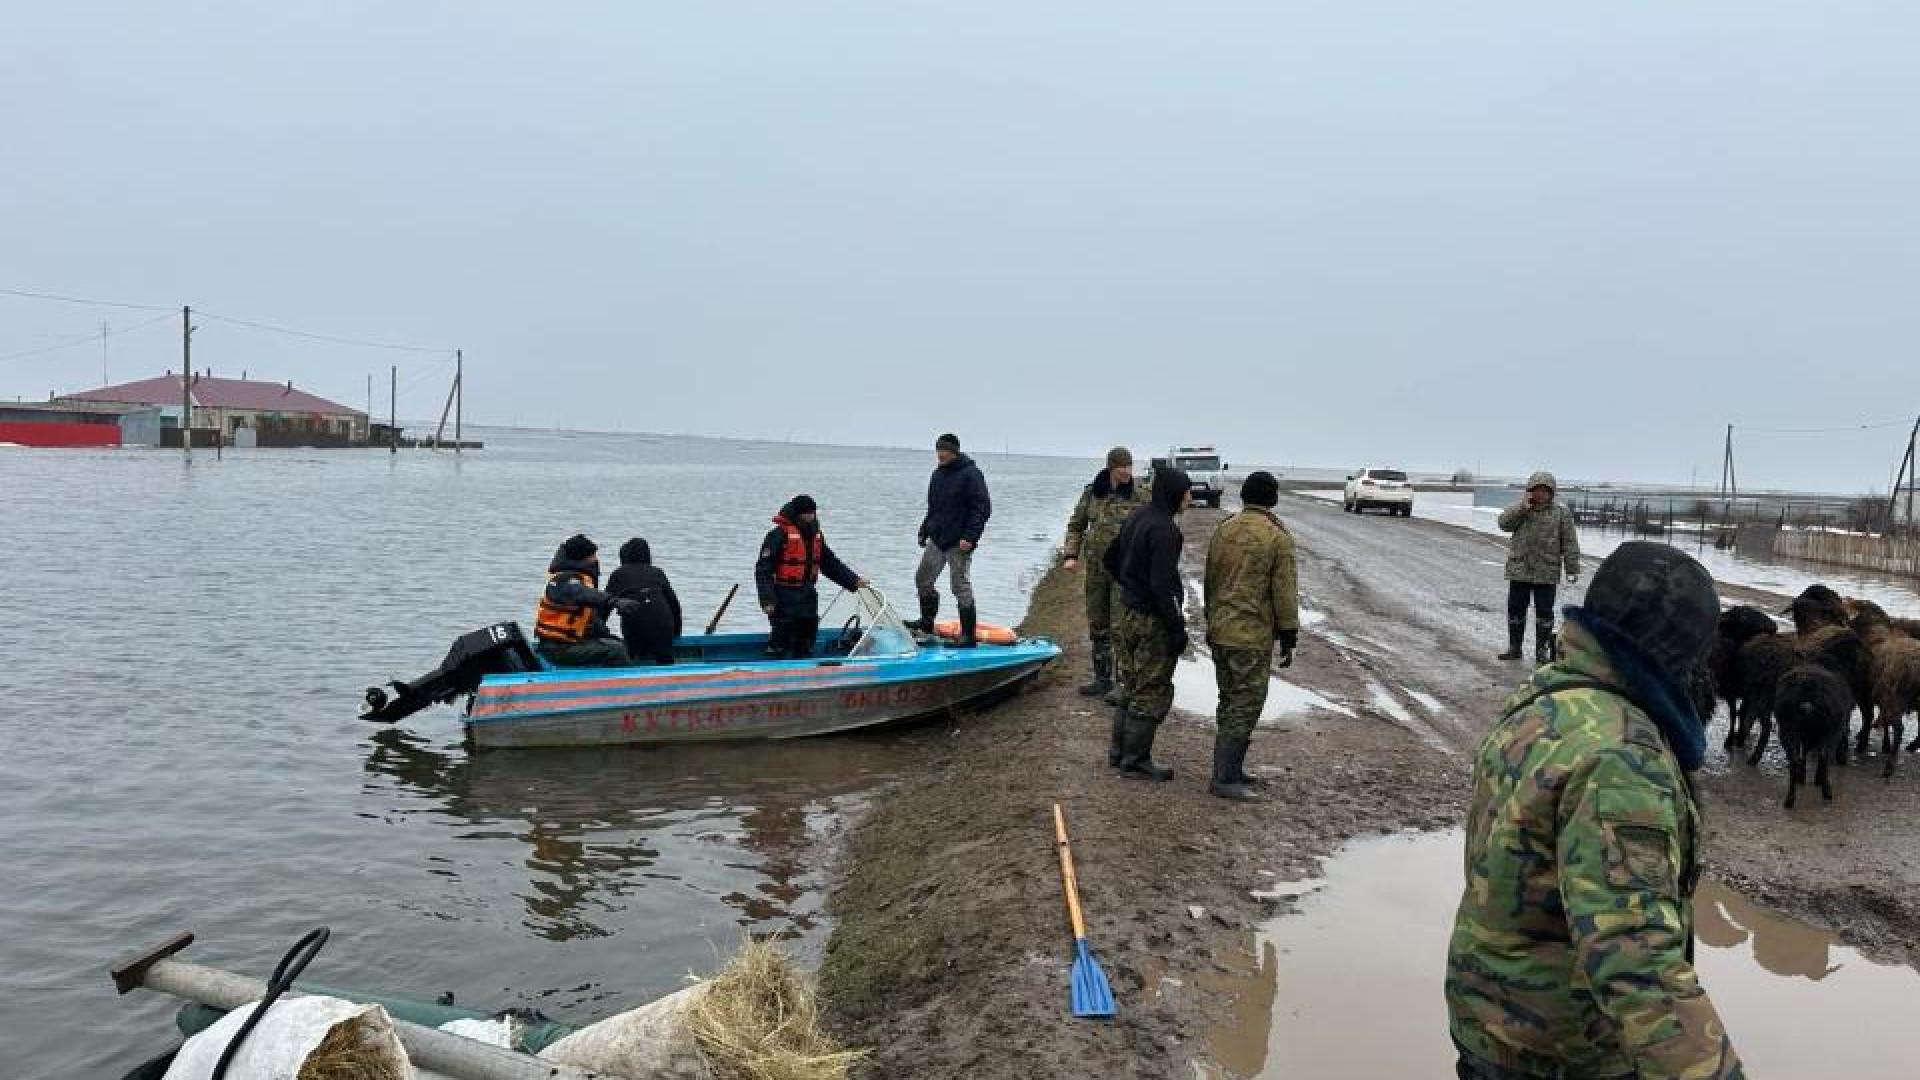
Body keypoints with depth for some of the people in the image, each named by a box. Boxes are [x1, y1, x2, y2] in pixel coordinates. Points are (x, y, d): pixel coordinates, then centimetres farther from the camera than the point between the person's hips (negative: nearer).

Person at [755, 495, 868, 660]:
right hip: (784, 599, -7)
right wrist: (767, 600, -21)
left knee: (806, 646, 13)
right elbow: (763, 570, -14)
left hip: (807, 598, 7)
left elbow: (832, 564, 19)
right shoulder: (779, 535, -12)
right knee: (781, 646, -5)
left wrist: (854, 581, 10)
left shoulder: (816, 535, 12)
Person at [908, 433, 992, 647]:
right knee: (923, 579, 13)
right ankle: (927, 622, 30)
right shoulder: (938, 473, 13)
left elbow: (983, 509, -16)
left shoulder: (970, 474, -13)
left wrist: (969, 537, -22)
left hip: (959, 543, -8)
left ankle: (968, 635, 2)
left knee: (961, 587, -5)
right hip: (936, 540, 8)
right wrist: (924, 530, 18)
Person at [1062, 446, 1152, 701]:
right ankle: (1102, 679, 24)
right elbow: (1076, 525, 14)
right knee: (1097, 625, 12)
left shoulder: (1142, 495, -6)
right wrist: (1071, 555, 2)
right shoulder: (1092, 493, 4)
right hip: (1096, 567, 5)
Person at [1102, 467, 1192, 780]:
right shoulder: (1164, 529, -21)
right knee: (1153, 690, 2)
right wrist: (1177, 628, -19)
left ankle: (1119, 751, 27)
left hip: (1128, 613, 9)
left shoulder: (1136, 517, 8)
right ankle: (1136, 758, 9)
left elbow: (1111, 559, 20)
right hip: (1152, 620, -9)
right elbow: (1162, 584, -24)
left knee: (1134, 684, 19)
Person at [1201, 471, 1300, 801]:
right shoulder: (1278, 536, -11)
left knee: (1230, 702, 17)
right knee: (1246, 706, -2)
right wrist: (1288, 639, -4)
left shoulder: (1223, 530, 7)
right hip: (1254, 636, -7)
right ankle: (1225, 779, -2)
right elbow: (1285, 592, -11)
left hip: (1219, 633, 7)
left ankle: (1230, 767, 25)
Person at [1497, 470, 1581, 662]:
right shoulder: (1519, 510, 8)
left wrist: (1573, 569, -4)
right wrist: (1523, 507, -15)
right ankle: (1514, 647, 20)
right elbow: (1504, 523, -8)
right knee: (1515, 609, 8)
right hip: (1519, 571, 2)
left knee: (1544, 611, 2)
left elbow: (1570, 543, 0)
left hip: (1546, 574, -2)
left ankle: (1542, 649, 13)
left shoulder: (1561, 513, 1)